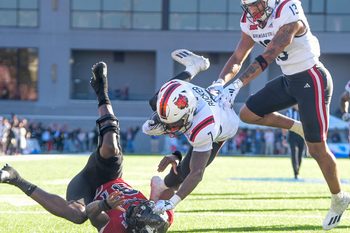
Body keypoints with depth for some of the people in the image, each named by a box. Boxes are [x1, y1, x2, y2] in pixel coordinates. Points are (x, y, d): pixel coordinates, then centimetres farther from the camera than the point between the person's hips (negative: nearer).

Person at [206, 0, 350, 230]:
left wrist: (236, 85, -34)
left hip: (312, 80, -8)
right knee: (248, 113, 3)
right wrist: (220, 82, -16)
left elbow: (266, 58, -31)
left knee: (317, 148, -2)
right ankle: (298, 127, 17)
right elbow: (238, 59, 3)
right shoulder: (250, 22, -1)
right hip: (289, 81, 8)